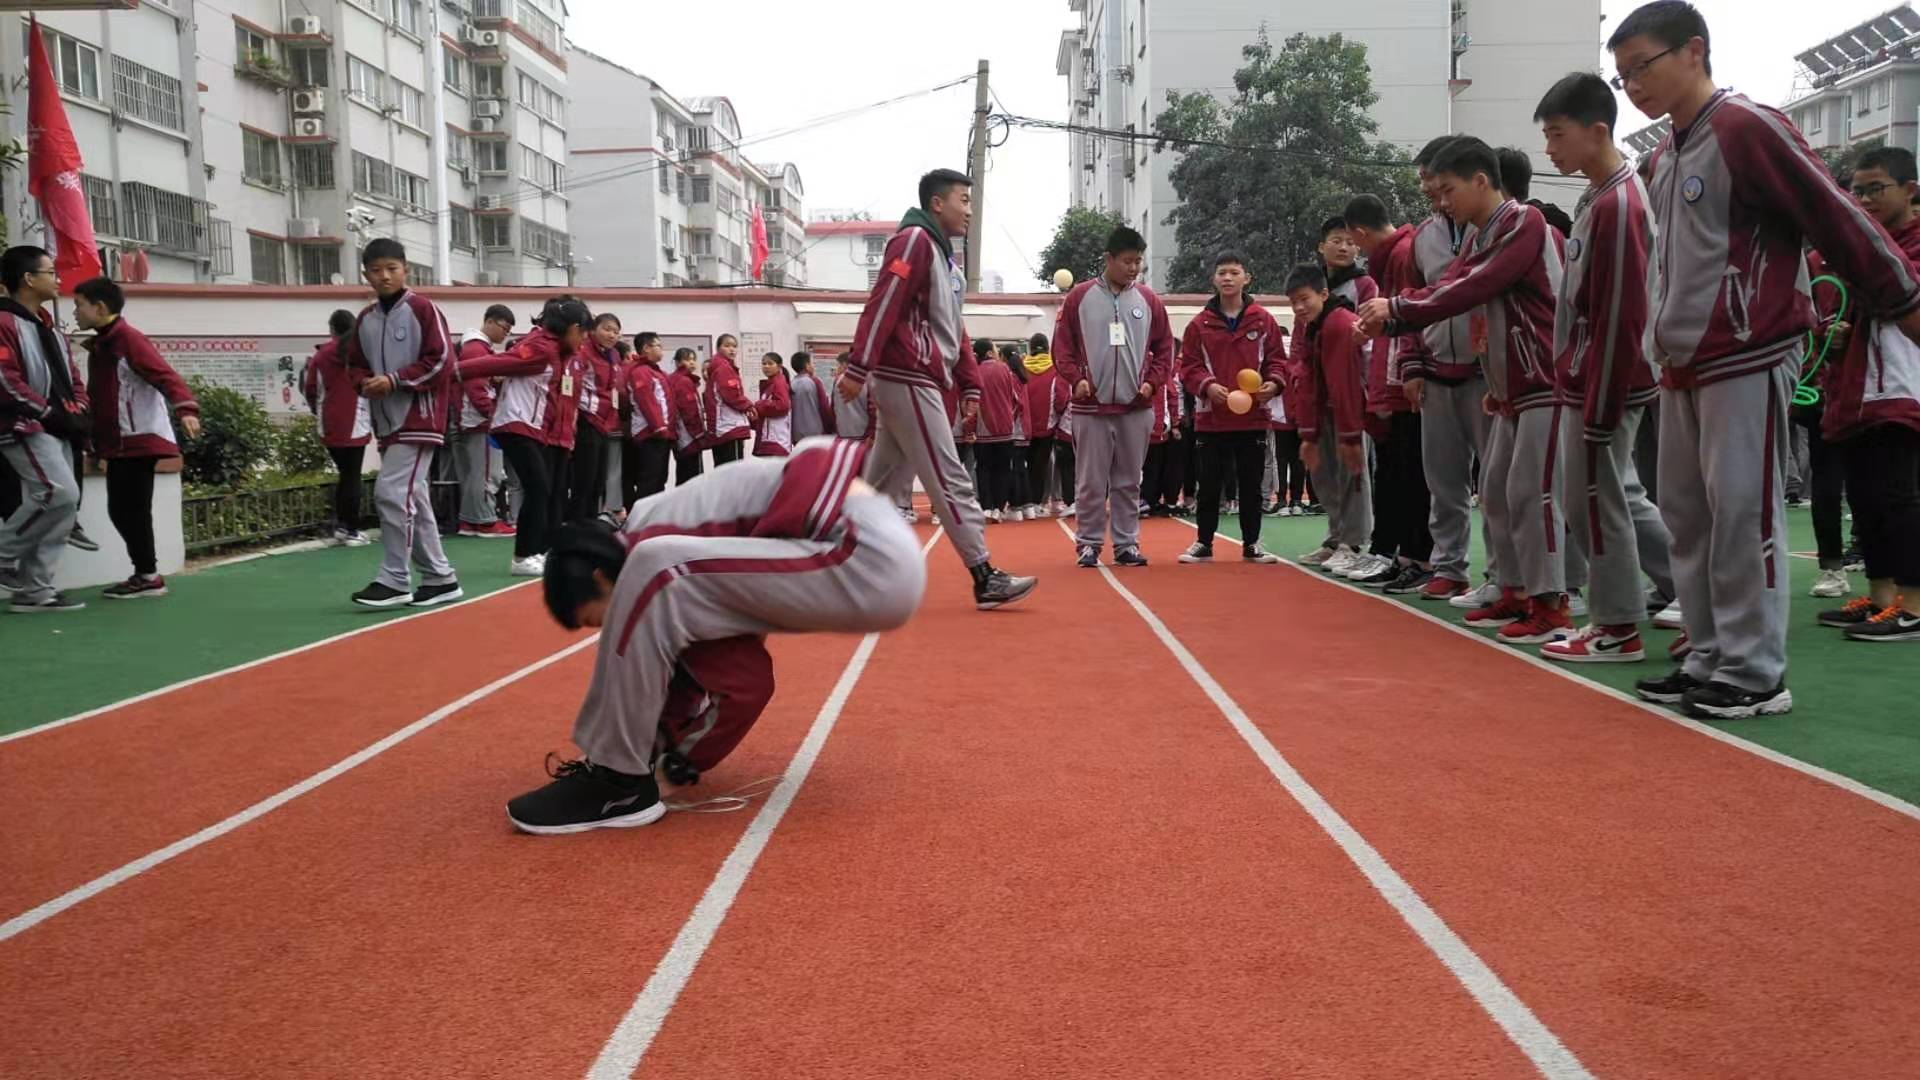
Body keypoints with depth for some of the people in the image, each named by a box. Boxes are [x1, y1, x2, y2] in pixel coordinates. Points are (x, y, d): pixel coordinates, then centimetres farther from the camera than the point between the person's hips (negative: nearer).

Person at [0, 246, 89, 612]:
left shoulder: (49, 328, 20)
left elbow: (73, 377, 22)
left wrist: (77, 413, 4)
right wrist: (51, 412, -17)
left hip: (55, 430, 9)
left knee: (64, 505, 5)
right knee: (60, 493, -21)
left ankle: (33, 588, 9)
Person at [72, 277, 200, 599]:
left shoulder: (129, 339, -11)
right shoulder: (100, 345, 18)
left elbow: (166, 376, -23)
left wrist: (185, 408, -40)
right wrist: (96, 440, 24)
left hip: (139, 441, -9)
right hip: (120, 444, 9)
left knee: (132, 510, -7)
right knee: (120, 510, 10)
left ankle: (148, 577, 0)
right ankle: (145, 573, 17)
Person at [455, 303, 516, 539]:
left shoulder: (481, 347, 21)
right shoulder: (475, 348, -12)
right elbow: (476, 387, -21)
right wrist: (493, 413, -18)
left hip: (480, 420, 10)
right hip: (481, 420, -10)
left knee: (475, 472, 11)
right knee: (486, 473, -7)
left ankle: (469, 520, 14)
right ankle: (485, 522, -4)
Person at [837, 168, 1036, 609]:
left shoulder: (946, 258, 22)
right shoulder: (914, 241, -8)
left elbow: (954, 332, 23)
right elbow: (882, 305, -18)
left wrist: (970, 386, 16)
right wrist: (858, 369, -26)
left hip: (912, 383, 10)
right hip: (907, 380, -10)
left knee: (884, 485, 12)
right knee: (951, 481, -9)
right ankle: (986, 579, -6)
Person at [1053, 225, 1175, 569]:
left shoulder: (1149, 300, 8)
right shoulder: (1080, 296, 1)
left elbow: (1164, 348, 13)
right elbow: (1062, 345, 2)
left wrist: (1152, 381, 0)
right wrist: (1076, 378, -10)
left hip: (1136, 408, 2)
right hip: (1091, 406, -2)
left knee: (1129, 481, 8)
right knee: (1091, 482, 2)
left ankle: (1127, 543, 16)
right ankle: (1089, 543, 11)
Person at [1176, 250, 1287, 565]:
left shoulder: (1263, 320, 4)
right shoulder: (1200, 324, 1)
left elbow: (1277, 359, 6)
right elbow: (1188, 366, 0)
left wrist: (1274, 383, -13)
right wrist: (1207, 385, -17)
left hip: (1253, 417, 1)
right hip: (1211, 417, -1)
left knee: (1251, 484, 8)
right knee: (1210, 484, 6)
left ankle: (1251, 543, 19)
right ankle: (1204, 543, 16)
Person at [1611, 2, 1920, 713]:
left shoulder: (1748, 128, -10)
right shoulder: (1663, 159, 13)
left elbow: (1842, 226, -10)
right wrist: (1668, 350, 19)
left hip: (1749, 362, -8)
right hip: (1683, 368, 8)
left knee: (1742, 513, -6)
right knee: (1685, 514, 9)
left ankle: (1756, 675, 2)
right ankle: (1710, 660, 17)